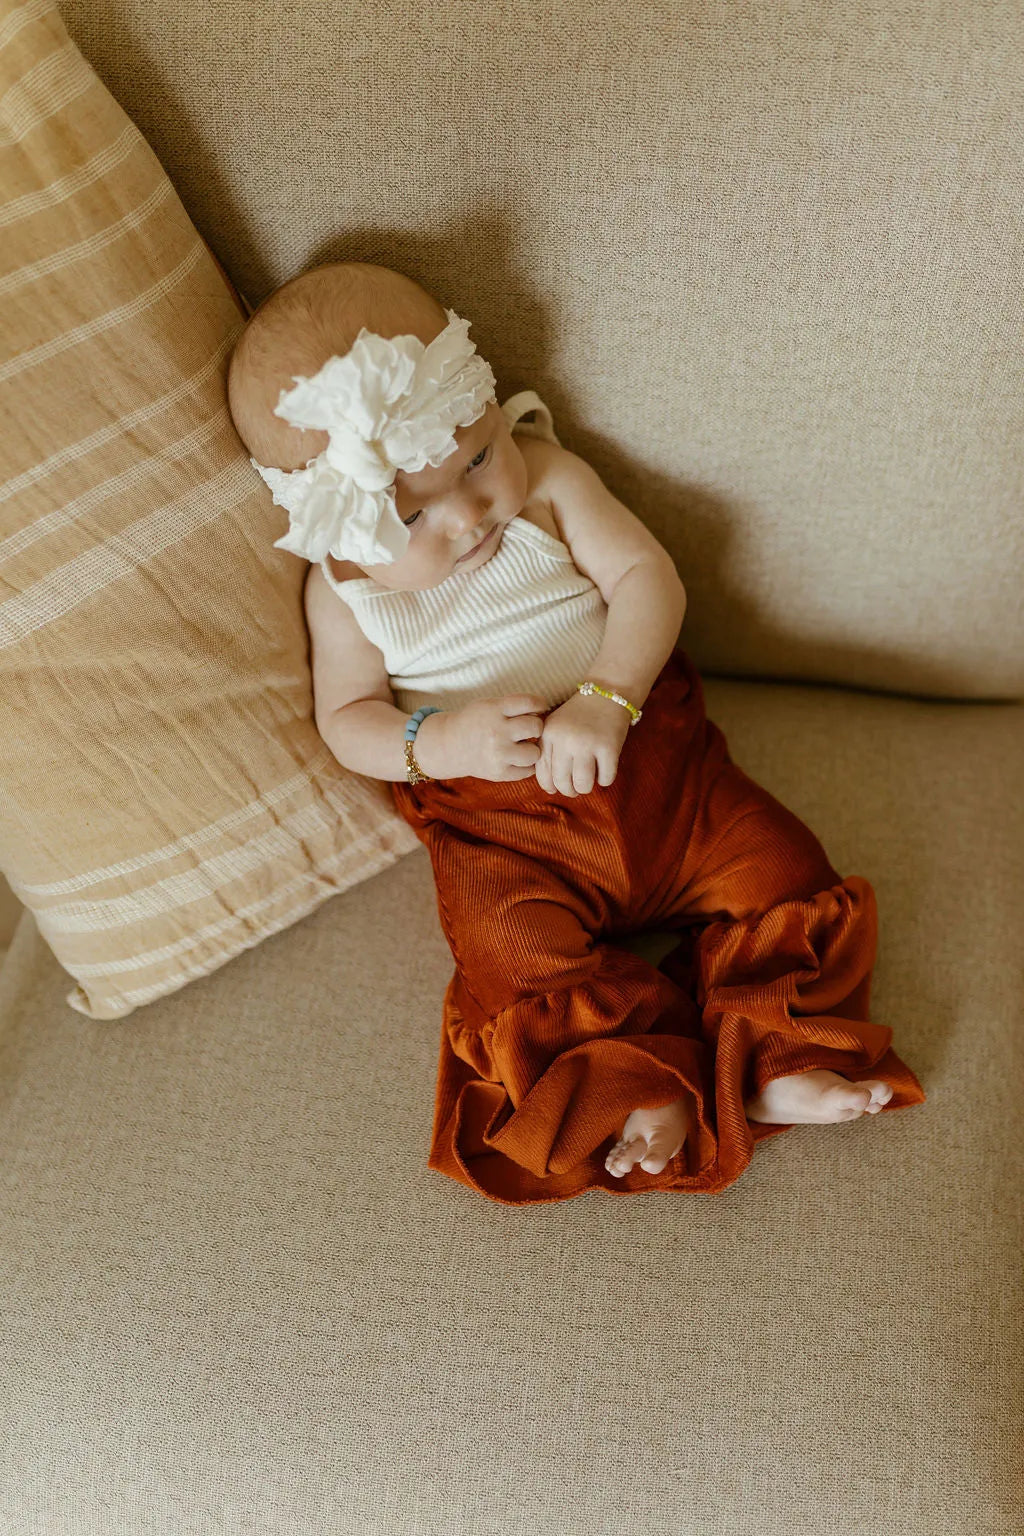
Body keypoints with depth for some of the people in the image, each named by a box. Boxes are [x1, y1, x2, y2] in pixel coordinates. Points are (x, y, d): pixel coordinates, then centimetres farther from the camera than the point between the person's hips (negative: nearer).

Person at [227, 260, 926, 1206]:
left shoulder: (547, 480, -3)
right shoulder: (346, 591, -3)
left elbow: (649, 576, -7)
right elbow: (346, 719, 2)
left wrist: (605, 702, -23)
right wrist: (437, 744, -20)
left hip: (642, 749, 1)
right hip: (499, 822, -1)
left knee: (783, 873, -13)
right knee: (522, 959, -27)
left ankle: (764, 1062, -7)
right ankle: (644, 1085, -16)